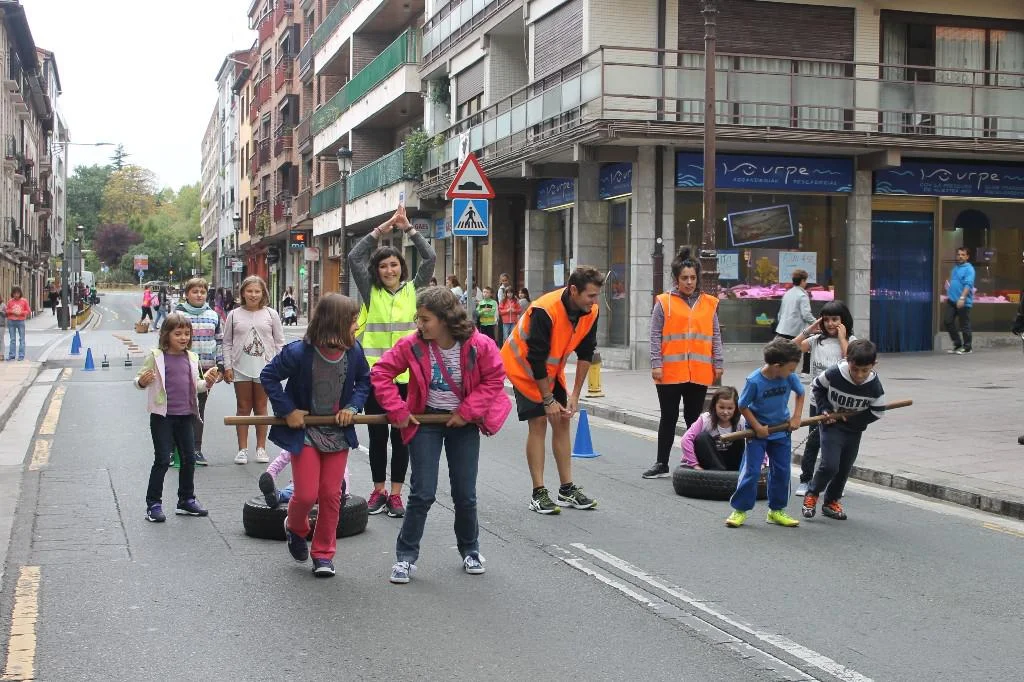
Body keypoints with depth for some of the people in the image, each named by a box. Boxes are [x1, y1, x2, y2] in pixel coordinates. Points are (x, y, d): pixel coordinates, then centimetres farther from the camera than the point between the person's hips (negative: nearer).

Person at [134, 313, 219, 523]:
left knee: (189, 458, 11)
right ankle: (153, 504, 5)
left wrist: (207, 382, -1)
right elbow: (139, 381, -3)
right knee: (162, 460, -4)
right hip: (162, 416, -5)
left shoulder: (191, 358, 8)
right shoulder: (156, 356, -7)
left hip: (185, 416, 5)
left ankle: (186, 500, 25)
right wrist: (142, 381, -25)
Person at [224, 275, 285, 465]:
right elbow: (227, 343, 5)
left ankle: (261, 447, 16)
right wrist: (227, 367, -1)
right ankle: (242, 449, 11)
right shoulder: (234, 315, 3)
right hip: (241, 369, 0)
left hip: (264, 369, 0)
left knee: (261, 407, 8)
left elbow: (279, 342, 4)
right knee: (243, 408, 6)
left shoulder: (271, 314, 2)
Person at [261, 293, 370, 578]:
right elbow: (268, 376, -12)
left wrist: (352, 407, -8)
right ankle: (295, 528, 32)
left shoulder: (353, 351, -10)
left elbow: (364, 380, 8)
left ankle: (323, 554, 19)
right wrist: (288, 410, -15)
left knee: (331, 495, 5)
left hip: (338, 433, 4)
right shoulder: (299, 352, -22)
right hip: (305, 432, -3)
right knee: (306, 495, -3)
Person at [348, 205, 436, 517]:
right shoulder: (370, 292, 4)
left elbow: (430, 258, -2)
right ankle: (378, 490, 19)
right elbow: (354, 258, -4)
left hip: (406, 374, 0)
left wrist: (408, 228, -3)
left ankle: (396, 493, 12)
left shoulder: (413, 290, 6)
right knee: (377, 434, 8)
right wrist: (380, 230, -6)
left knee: (401, 434, 5)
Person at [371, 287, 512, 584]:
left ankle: (470, 550, 31)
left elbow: (494, 379, -8)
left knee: (465, 493, 9)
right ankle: (406, 555, 9)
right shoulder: (412, 345, -16)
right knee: (423, 493, -5)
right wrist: (398, 411, -14)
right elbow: (381, 373, -10)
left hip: (463, 423, 1)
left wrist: (468, 411, -14)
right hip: (426, 421, 0)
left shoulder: (479, 345, -18)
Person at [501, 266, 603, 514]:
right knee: (538, 423, -11)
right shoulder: (544, 311, -34)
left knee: (562, 421, 3)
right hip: (524, 367, -7)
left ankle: (567, 490, 9)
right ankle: (539, 494, -6)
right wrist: (548, 400, -22)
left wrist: (575, 395, -6)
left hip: (552, 369, 7)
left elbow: (585, 353, -4)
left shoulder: (591, 311, -14)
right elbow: (536, 359, -28)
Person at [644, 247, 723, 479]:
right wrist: (656, 364, -8)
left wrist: (717, 364, 5)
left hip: (699, 373, 2)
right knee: (669, 418, 6)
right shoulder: (664, 303, 0)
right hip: (670, 372, -2)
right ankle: (662, 464, 13)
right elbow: (655, 336, -2)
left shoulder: (709, 303, 8)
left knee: (694, 418, 9)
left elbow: (715, 336, 10)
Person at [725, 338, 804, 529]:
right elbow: (743, 406, -13)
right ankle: (740, 510, 4)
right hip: (758, 432, -5)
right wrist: (757, 427, -17)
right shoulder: (754, 381, -24)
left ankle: (776, 510, 20)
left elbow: (800, 393, 9)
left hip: (781, 432, 5)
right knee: (751, 471, -7)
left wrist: (796, 417, 0)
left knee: (781, 471, 7)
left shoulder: (790, 377, -11)